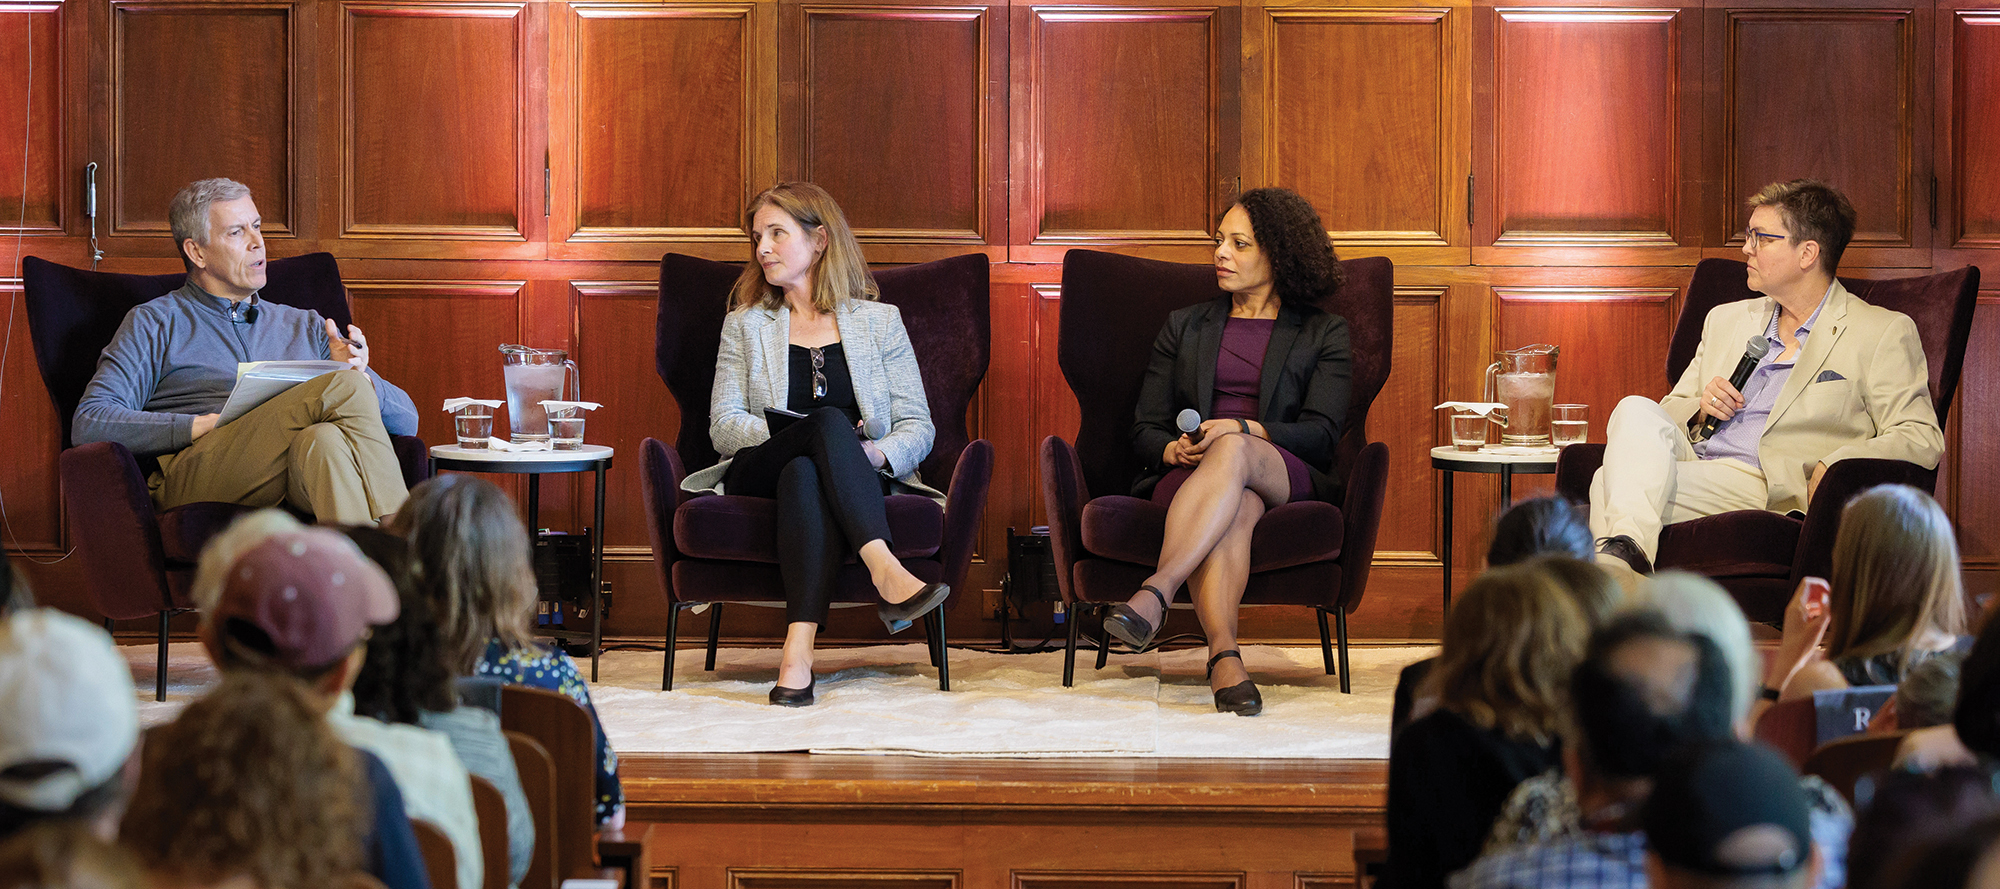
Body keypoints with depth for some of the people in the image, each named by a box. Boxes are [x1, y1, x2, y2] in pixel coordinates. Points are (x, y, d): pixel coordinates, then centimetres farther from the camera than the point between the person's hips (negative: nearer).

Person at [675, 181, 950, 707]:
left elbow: (918, 427, 12)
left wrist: (879, 453, -12)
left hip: (863, 482, 0)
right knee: (829, 421, -35)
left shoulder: (880, 321, 20)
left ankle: (799, 649, -56)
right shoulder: (745, 325, 22)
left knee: (804, 475, -40)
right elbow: (724, 424, 8)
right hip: (759, 477, 0)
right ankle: (886, 573, -54)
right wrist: (811, 434, -11)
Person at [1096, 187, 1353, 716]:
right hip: (1186, 476, 1)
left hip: (1290, 481, -1)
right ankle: (1224, 655, -60)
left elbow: (1321, 434, 3)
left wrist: (1242, 429, -15)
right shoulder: (1184, 326, 26)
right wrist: (1174, 451, -7)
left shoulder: (1322, 334, 18)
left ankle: (1155, 592, -55)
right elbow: (1145, 430, 18)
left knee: (1232, 452, -40)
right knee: (1236, 506, -39)